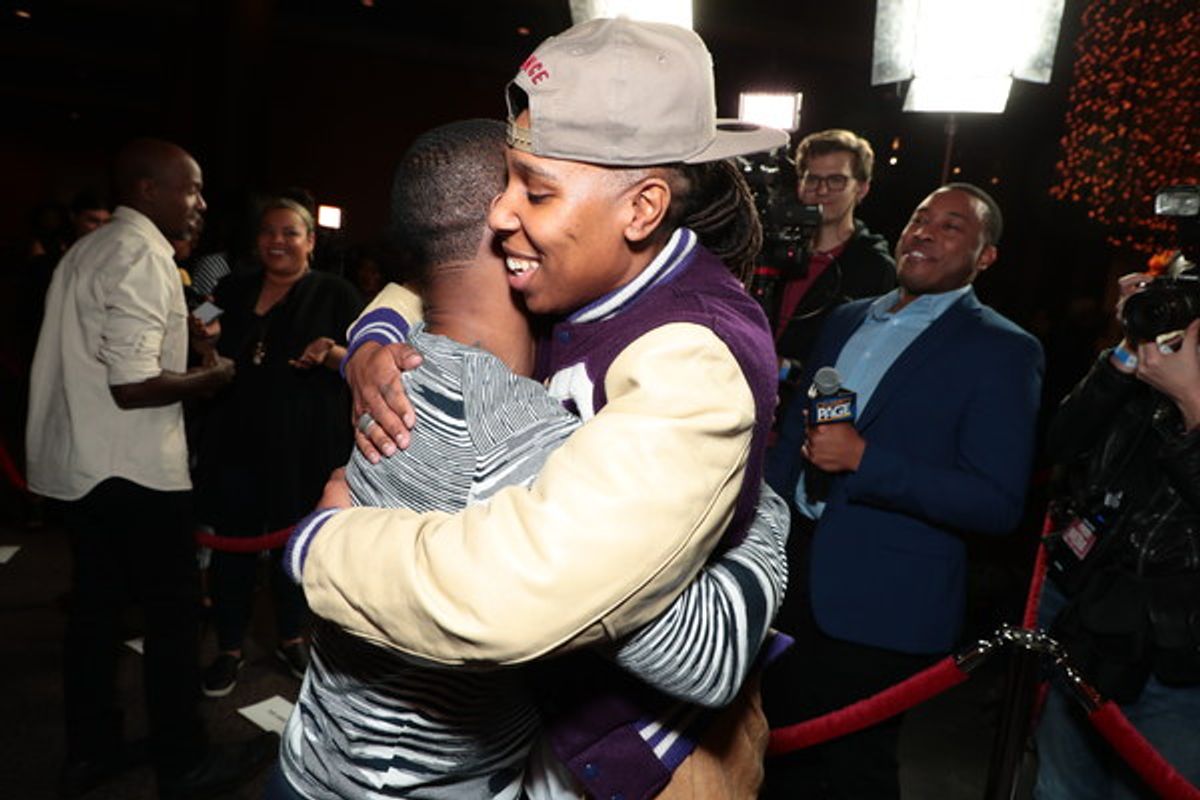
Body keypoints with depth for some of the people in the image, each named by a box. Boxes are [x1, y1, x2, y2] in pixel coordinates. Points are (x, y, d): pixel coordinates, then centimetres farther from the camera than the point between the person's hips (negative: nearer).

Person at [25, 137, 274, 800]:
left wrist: (179, 339, 15)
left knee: (95, 604, 17)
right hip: (134, 470, -10)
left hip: (79, 464, 10)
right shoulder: (142, 256, -17)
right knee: (174, 612, 3)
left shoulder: (90, 250, 14)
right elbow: (134, 385, -24)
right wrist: (210, 376, -8)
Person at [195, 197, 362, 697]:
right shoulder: (232, 292, 10)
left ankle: (291, 639, 31)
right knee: (232, 543, 7)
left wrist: (332, 354, -26)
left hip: (303, 445, -3)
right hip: (235, 440, 3)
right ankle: (229, 649, 24)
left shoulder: (335, 294, -2)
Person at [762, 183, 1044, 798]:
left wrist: (863, 459, -25)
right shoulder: (846, 320, 10)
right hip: (792, 579, 6)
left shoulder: (1003, 352, -9)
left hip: (881, 608, -5)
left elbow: (998, 505, -16)